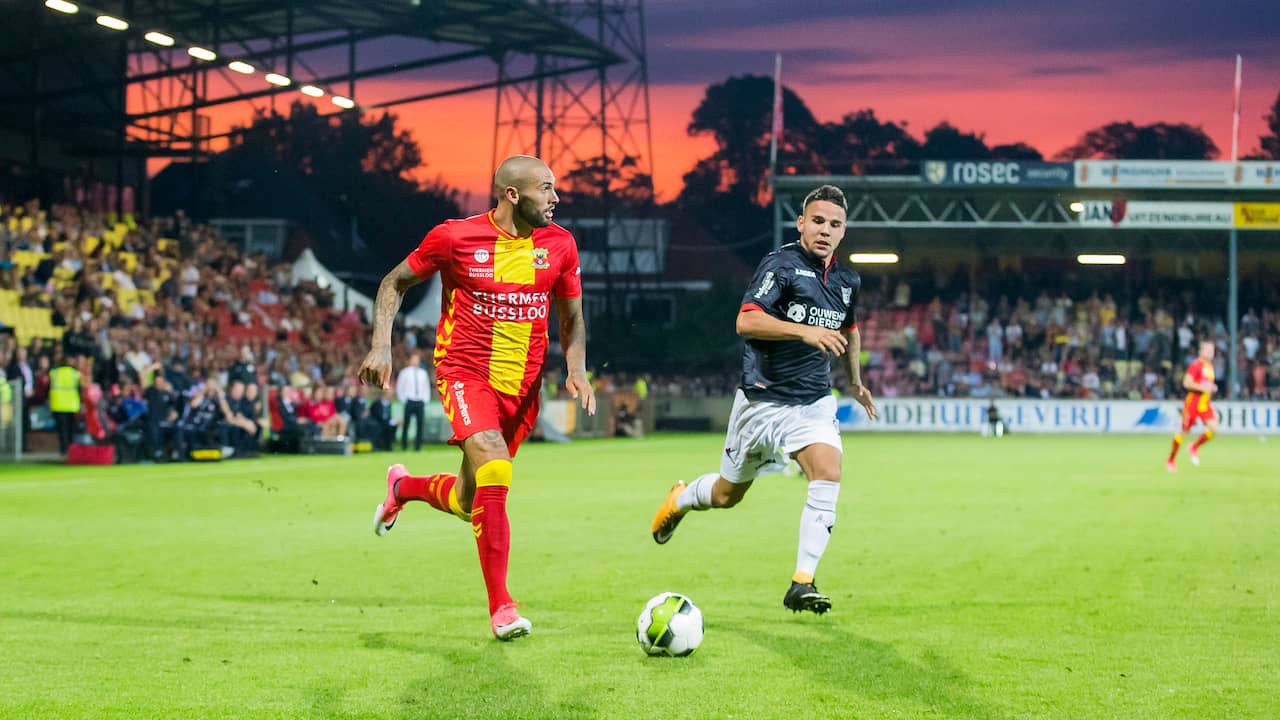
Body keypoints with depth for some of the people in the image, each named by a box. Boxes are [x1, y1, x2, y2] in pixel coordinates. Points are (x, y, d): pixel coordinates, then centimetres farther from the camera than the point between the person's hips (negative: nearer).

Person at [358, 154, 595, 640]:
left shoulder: (559, 244, 2)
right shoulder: (455, 237, -9)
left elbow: (571, 316, 15)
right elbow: (395, 282, 6)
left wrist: (577, 368, -3)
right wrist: (381, 345, -6)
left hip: (522, 383, 5)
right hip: (465, 372, -5)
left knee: (470, 503, 11)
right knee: (494, 471, -27)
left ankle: (403, 487, 46)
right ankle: (501, 607, -17)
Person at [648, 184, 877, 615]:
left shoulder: (846, 281, 8)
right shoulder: (780, 265, -13)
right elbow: (746, 321, -25)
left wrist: (855, 382, 35)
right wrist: (805, 331, -34)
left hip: (813, 401, 4)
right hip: (762, 398, -4)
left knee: (828, 475, -23)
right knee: (727, 494, 12)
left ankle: (801, 584, -19)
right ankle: (680, 499, 49)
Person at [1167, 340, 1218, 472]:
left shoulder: (1210, 365, 13)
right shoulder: (1196, 365, -13)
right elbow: (1186, 383, -21)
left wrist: (1212, 388, 9)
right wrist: (1203, 388, -23)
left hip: (1205, 403, 7)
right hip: (1193, 401, -7)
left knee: (1213, 428, -11)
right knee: (1184, 431, 0)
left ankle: (1194, 448, 11)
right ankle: (1171, 460, 16)